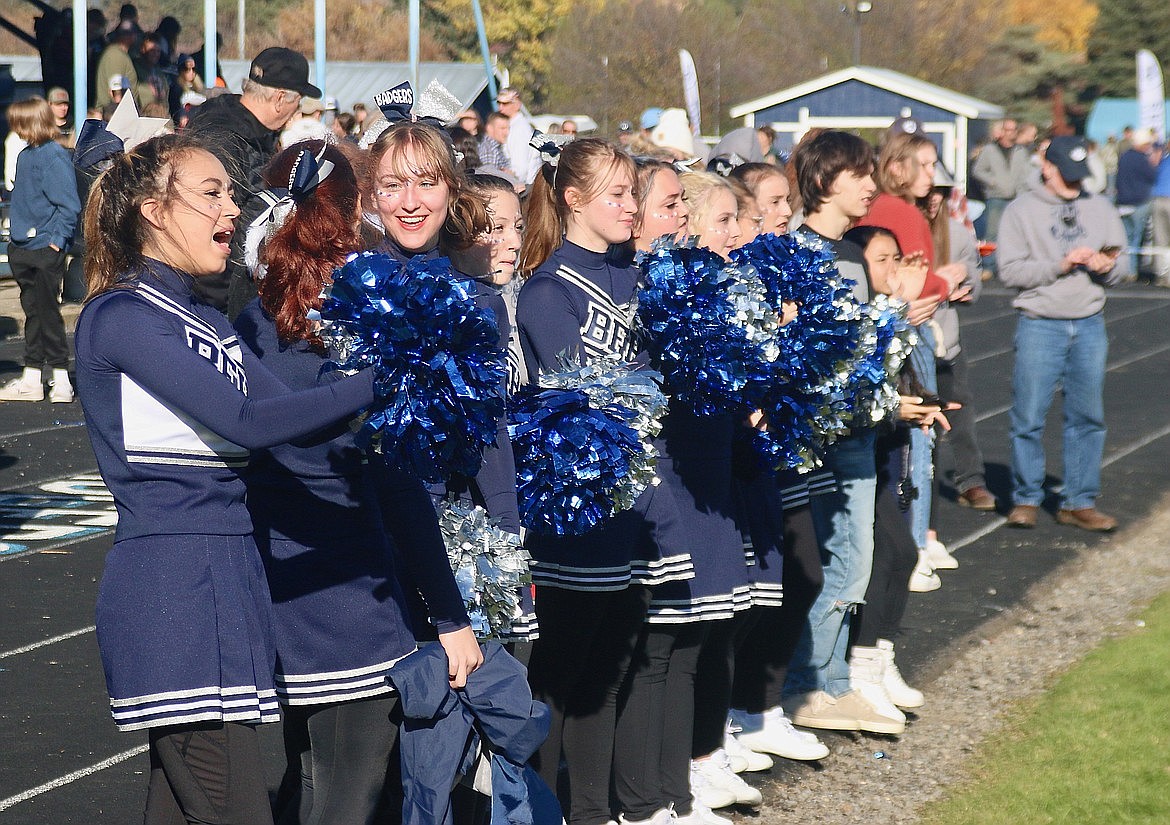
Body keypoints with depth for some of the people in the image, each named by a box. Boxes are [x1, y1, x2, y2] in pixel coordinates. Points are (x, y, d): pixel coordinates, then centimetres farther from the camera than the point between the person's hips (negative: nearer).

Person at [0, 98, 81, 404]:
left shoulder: (53, 156, -13)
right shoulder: (26, 155, 11)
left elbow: (69, 205, -16)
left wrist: (57, 239, -18)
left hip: (45, 250, -8)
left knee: (47, 312, -4)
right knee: (33, 312, 12)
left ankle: (61, 379, 3)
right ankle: (31, 379, 17)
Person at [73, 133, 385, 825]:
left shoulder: (209, 324, 20)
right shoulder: (123, 316, -9)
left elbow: (288, 412, 6)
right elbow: (242, 422, -20)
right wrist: (377, 384, -21)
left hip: (227, 571, 9)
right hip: (170, 580, -9)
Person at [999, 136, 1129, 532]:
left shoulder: (1100, 209, 10)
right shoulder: (1022, 211, -1)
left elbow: (1122, 262, 12)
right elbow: (1010, 270, -10)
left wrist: (1107, 265, -10)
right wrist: (1061, 265, -18)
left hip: (1090, 326, 4)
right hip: (1039, 325, -3)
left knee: (1088, 417, 6)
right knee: (1029, 418, -2)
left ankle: (1079, 502, 14)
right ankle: (1026, 499, 11)